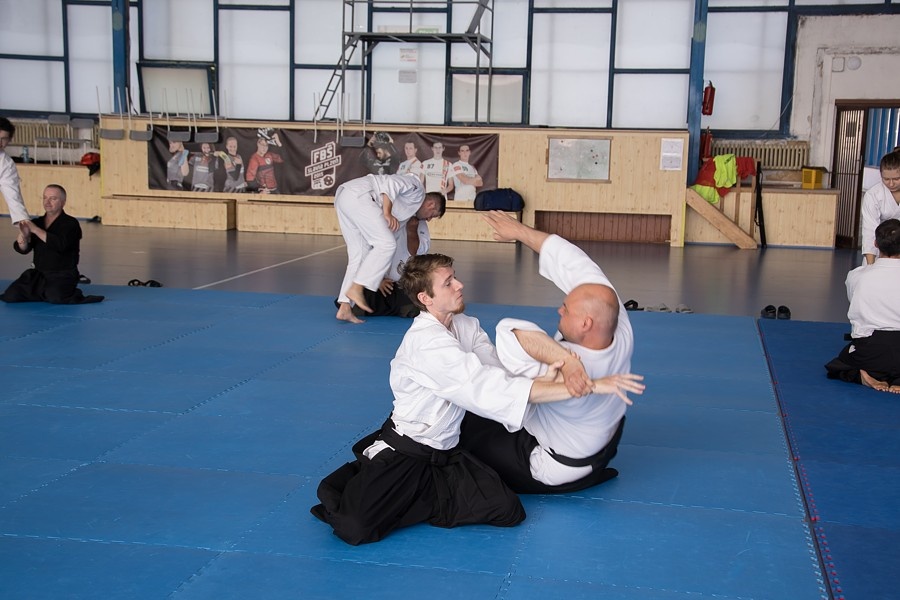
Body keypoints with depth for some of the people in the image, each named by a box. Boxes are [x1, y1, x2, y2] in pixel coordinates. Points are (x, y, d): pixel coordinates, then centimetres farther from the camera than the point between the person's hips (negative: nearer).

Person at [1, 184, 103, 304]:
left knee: (55, 297, -34)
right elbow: (22, 249, 2)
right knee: (10, 296, -9)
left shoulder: (70, 224, -5)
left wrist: (36, 230, -25)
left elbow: (60, 244, -24)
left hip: (63, 275, -6)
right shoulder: (36, 222, 10)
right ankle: (46, 293, 13)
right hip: (38, 274, 6)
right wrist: (23, 236, -21)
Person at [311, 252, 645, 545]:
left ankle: (406, 498, 5)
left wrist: (543, 381, -30)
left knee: (507, 511, -10)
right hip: (402, 452, -8)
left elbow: (502, 376, -5)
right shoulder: (427, 342, -25)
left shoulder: (466, 326, 3)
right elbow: (492, 389, -32)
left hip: (446, 455, 8)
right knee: (356, 528, -26)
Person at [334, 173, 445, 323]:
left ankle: (345, 308, 3)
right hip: (357, 195, -10)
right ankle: (356, 288, -14)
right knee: (386, 244, -13)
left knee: (359, 254, 7)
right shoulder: (417, 188, 5)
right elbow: (391, 183, -13)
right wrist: (387, 213, -19)